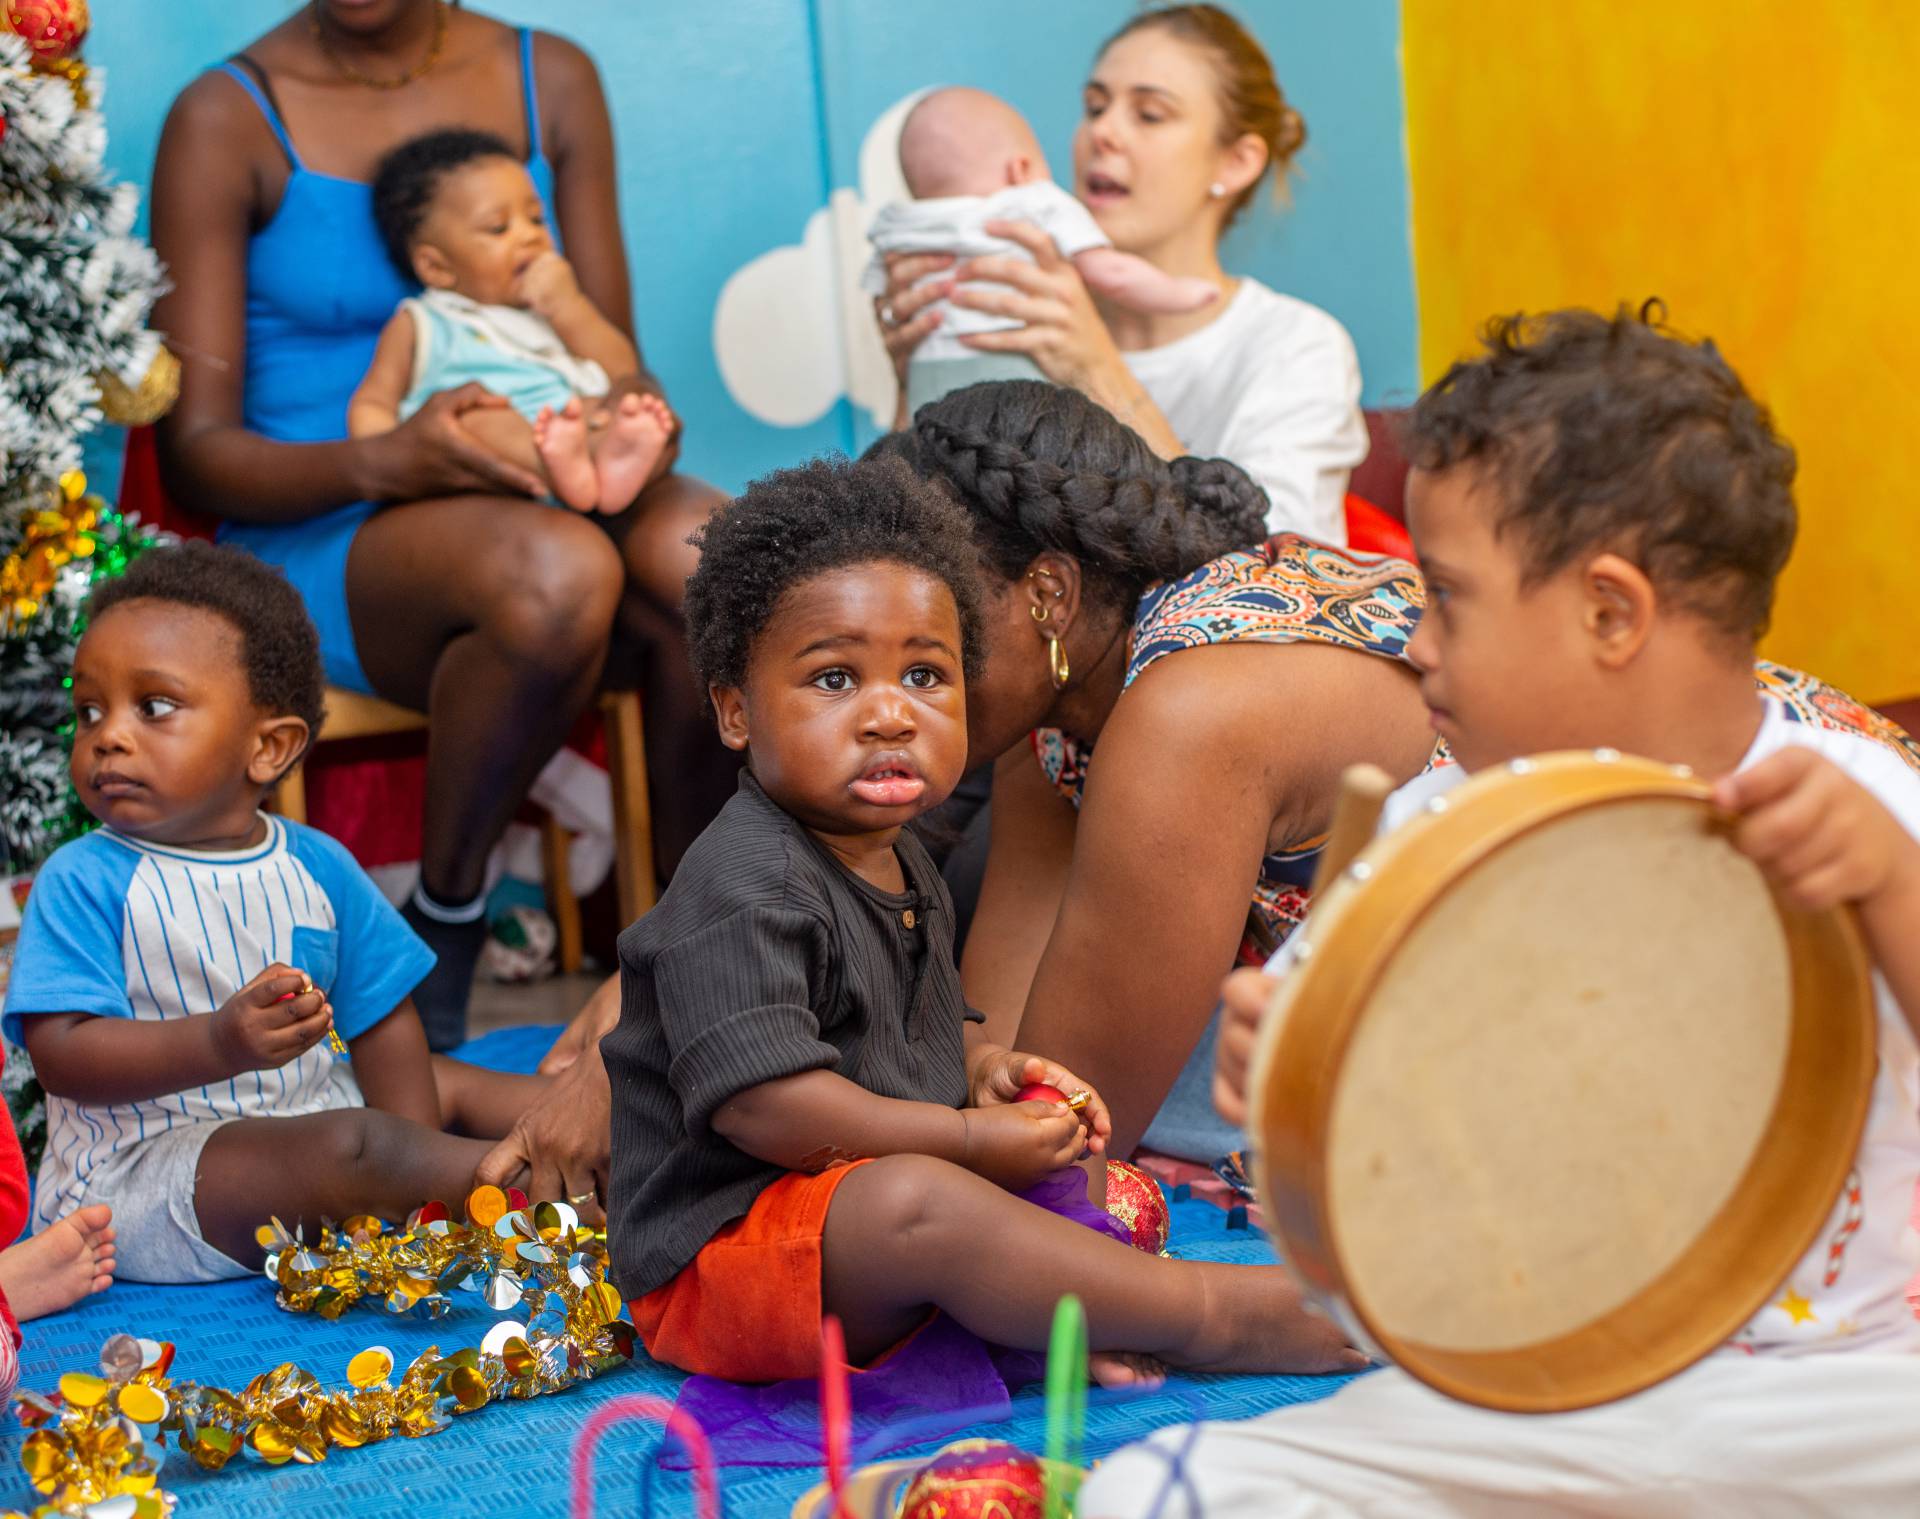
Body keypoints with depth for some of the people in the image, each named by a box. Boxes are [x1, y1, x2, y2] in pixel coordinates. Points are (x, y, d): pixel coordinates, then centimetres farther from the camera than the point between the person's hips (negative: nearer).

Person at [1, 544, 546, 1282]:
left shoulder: (319, 866, 6)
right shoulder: (81, 882, -9)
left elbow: (382, 1024, 9)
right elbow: (62, 1055, -19)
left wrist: (412, 1176, -3)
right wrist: (220, 1043, -33)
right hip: (140, 1174, -7)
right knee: (346, 1146, -27)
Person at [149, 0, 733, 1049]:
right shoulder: (227, 119, -3)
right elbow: (194, 449, -7)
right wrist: (386, 463, -26)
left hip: (556, 496, 4)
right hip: (317, 537, -4)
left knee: (712, 562, -32)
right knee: (558, 572, -38)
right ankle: (442, 926, -13)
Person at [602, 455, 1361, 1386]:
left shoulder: (900, 863, 13)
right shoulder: (741, 887, -20)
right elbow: (759, 1101, -28)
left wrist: (984, 1065, 4)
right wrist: (965, 1137, -20)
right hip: (720, 1252, -10)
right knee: (915, 1203, -36)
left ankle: (1067, 1320, -26)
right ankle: (1214, 1318, -27)